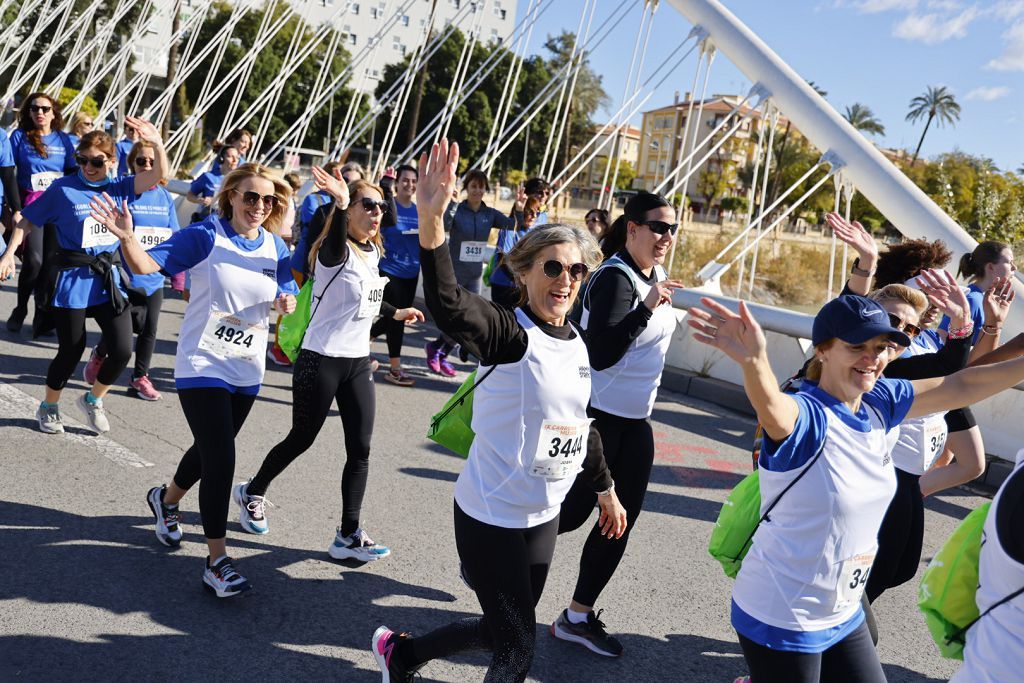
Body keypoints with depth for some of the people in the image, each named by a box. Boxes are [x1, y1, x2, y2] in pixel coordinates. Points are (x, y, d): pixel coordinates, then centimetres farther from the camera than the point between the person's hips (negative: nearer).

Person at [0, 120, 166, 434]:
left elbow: (158, 174, -10)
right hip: (72, 281, -3)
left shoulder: (119, 188, 2)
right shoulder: (63, 188, -5)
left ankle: (92, 400, 26)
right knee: (71, 352, 6)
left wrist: (157, 143, -27)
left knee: (122, 350, -3)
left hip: (109, 279, 3)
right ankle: (48, 408, 32)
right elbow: (28, 221, 2)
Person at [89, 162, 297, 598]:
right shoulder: (205, 237, -12)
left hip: (247, 370, 6)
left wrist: (287, 304, -14)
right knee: (220, 460, -12)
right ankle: (217, 563, -1)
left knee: (211, 452, 21)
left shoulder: (276, 248, 2)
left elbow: (284, 299, 9)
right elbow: (147, 265, -14)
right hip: (203, 365, -6)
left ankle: (166, 500, 52)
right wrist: (126, 237, -33)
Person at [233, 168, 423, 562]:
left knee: (360, 449, 2)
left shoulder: (373, 252, 8)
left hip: (359, 362, 7)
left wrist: (396, 313, 25)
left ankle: (348, 536, 10)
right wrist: (341, 205, -60)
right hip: (321, 361, -7)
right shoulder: (335, 249, -15)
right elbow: (334, 247, -43)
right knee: (301, 439, 9)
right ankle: (252, 492, 36)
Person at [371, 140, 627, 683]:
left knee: (505, 632, 22)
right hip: (492, 514, -8)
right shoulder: (508, 333, -18)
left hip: (543, 516, 8)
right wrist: (430, 221, -54)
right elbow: (448, 307, -40)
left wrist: (605, 489, 26)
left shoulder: (576, 345, 4)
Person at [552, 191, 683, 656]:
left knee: (622, 518, 8)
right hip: (597, 415, -8)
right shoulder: (615, 277, -20)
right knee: (574, 512, 1)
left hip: (635, 420, 8)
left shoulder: (653, 274, 7)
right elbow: (600, 354, -28)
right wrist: (647, 307, -31)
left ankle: (579, 616, 19)